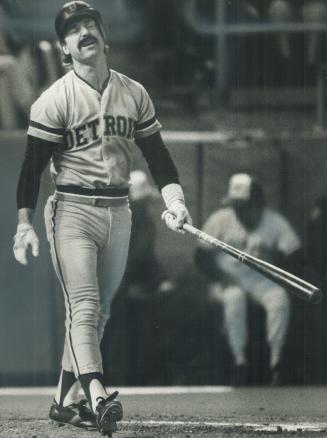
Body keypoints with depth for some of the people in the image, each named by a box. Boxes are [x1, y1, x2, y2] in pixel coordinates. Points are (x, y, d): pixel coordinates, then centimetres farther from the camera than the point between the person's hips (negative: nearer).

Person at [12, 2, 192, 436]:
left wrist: (174, 199, -4)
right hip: (72, 212, -5)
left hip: (117, 213, 5)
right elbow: (33, 163, -6)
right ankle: (97, 395, -29)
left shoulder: (134, 94, 9)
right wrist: (25, 223, -13)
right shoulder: (55, 100, -4)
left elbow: (156, 154, 12)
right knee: (84, 307, -16)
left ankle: (65, 400, 13)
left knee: (98, 312, 6)